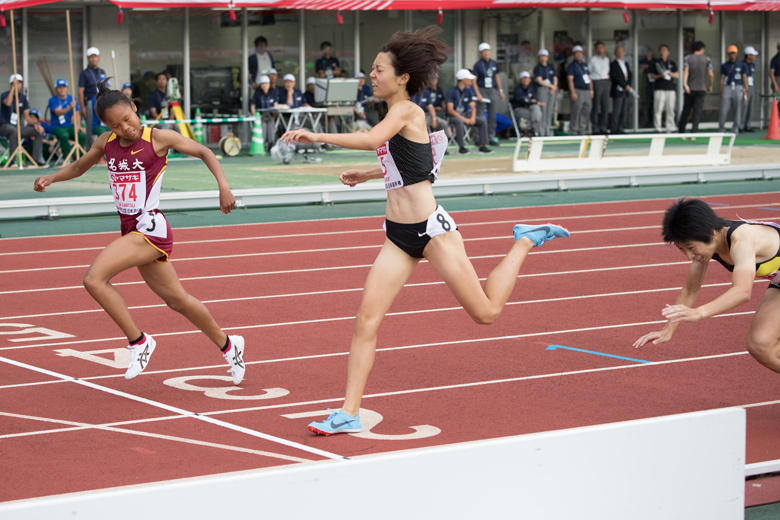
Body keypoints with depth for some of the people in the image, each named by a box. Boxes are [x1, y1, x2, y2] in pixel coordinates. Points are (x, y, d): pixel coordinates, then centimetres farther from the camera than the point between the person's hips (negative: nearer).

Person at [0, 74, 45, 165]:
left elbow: (26, 116, 11)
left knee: (39, 131, -8)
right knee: (14, 131, -40)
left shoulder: (23, 98, 11)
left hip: (18, 126, 6)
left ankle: (36, 159, -8)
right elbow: (8, 103, -31)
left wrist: (35, 123, -7)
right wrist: (13, 87, -28)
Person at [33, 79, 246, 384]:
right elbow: (79, 167, 22)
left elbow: (203, 152, -2)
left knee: (94, 279, -21)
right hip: (131, 229, 7)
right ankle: (227, 346, 35)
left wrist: (223, 184, -15)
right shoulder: (106, 143, 6)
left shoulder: (158, 138, -10)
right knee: (177, 300, 17)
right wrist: (51, 178, 5)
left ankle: (138, 342, -9)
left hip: (150, 227, -7)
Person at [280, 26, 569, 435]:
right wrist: (365, 175, 25)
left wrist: (317, 136, -31)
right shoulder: (397, 116, 12)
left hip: (431, 229, -8)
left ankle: (525, 242, 24)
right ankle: (349, 413, -5)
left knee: (485, 312, 2)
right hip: (399, 236, 8)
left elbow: (372, 140, -34)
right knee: (366, 319, -5)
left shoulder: (405, 110, -14)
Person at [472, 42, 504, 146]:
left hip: (492, 91, 5)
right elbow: (474, 81, -6)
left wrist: (500, 90, 14)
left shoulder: (494, 63, 11)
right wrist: (478, 94, -15)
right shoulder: (478, 65, -3)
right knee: (480, 116, -5)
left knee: (492, 116, 5)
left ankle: (491, 137, 11)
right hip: (482, 90, -5)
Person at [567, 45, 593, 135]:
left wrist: (591, 91, 14)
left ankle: (582, 131, 12)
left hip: (587, 91, 7)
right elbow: (570, 80, -9)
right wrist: (573, 93, -17)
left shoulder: (585, 65, 19)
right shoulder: (572, 66, -2)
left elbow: (589, 79, 22)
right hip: (578, 91, -7)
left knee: (586, 112, 6)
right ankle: (574, 131, -3)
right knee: (576, 112, -7)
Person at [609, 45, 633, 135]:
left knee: (624, 111, 6)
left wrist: (628, 85, -6)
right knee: (616, 111, -8)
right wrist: (625, 86, -13)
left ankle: (619, 128, 12)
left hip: (625, 91, 7)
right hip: (617, 91, -7)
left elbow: (630, 76, 12)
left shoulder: (626, 64, 19)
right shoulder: (613, 65, -5)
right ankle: (613, 129, -5)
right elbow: (616, 77, -13)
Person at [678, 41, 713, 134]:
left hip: (689, 89, 1)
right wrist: (710, 86, 10)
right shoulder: (706, 59, 3)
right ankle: (694, 131, -12)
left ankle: (681, 130, 14)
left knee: (686, 110, 10)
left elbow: (686, 71, -12)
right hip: (701, 89, -1)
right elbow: (711, 75, -4)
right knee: (697, 111, -3)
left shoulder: (687, 58, 4)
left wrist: (685, 84, -23)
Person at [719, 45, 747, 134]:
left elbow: (744, 77, 8)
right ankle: (721, 128, 1)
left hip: (738, 88, 0)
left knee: (738, 109, -1)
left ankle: (735, 128, 6)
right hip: (727, 88, 0)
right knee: (724, 109, -6)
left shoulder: (741, 65, 10)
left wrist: (746, 90, -1)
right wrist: (721, 92, 1)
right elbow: (722, 79, 9)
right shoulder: (724, 66, 11)